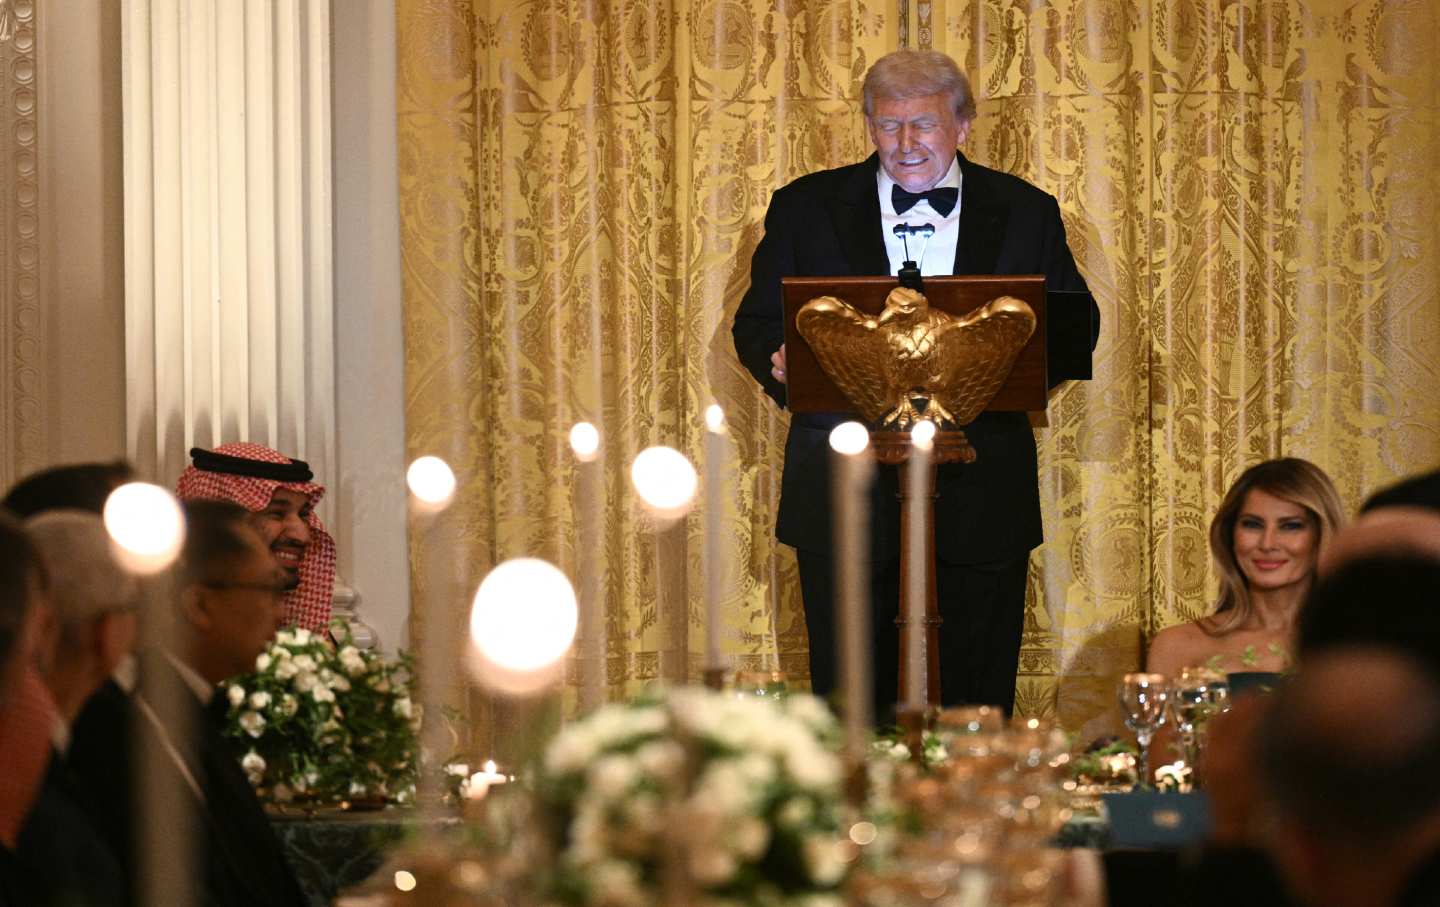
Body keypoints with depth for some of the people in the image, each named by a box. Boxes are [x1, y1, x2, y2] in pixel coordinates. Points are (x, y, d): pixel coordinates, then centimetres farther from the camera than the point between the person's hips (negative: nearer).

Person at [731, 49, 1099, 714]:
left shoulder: (1024, 213, 8)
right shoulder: (806, 209, 6)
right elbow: (757, 325, 8)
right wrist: (781, 364, -16)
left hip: (980, 501, 1)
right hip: (844, 501, 0)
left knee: (976, 702, 4)